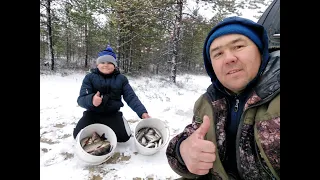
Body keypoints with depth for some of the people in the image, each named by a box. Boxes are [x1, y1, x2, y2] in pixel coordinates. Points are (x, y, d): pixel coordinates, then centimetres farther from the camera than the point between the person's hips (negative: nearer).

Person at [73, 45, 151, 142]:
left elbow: (131, 97, -6)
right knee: (78, 134, -19)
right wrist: (91, 100, -38)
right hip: (93, 113, 0)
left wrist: (142, 112, -22)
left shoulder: (121, 79, -1)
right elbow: (81, 99, -13)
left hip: (113, 114, 1)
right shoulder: (90, 77, -5)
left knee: (124, 136, -18)